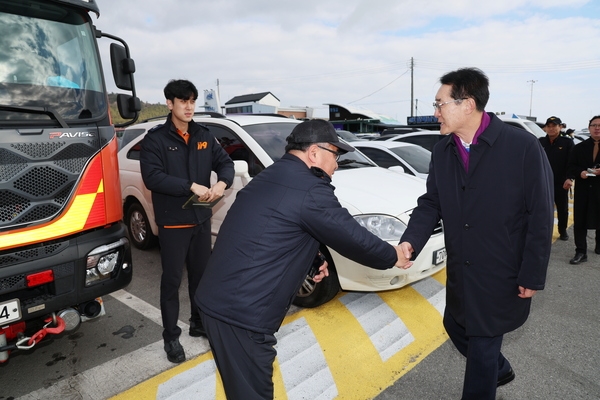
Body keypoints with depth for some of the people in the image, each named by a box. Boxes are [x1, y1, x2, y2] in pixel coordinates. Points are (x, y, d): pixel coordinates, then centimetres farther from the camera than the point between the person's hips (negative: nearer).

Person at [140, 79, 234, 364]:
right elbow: (152, 177, -19)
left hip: (202, 219, 5)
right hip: (172, 223, -5)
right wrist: (191, 186, -27)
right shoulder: (156, 138, -7)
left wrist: (222, 183, -18)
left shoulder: (204, 136, 7)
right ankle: (171, 336, 22)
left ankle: (199, 324, 36)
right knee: (172, 281, 6)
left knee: (201, 276, 17)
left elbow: (225, 162, 4)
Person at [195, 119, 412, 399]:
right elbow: (354, 239, -7)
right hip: (243, 312, -9)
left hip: (214, 299, 9)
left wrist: (308, 261, 22)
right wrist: (393, 257, 10)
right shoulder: (310, 190, -16)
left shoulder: (268, 178, 12)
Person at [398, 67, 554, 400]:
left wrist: (532, 276, -11)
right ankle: (499, 369, 52)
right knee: (456, 327, 22)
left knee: (482, 344, 7)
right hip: (459, 270, 6)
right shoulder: (442, 152, 0)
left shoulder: (523, 146, -17)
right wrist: (411, 241, -17)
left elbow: (541, 215, -13)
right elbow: (431, 203, 1)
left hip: (502, 274, -6)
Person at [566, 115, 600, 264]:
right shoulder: (579, 147, 7)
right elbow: (571, 166, 5)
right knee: (579, 221, 0)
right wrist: (580, 172, -15)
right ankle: (581, 252, 5)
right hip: (582, 190, 1)